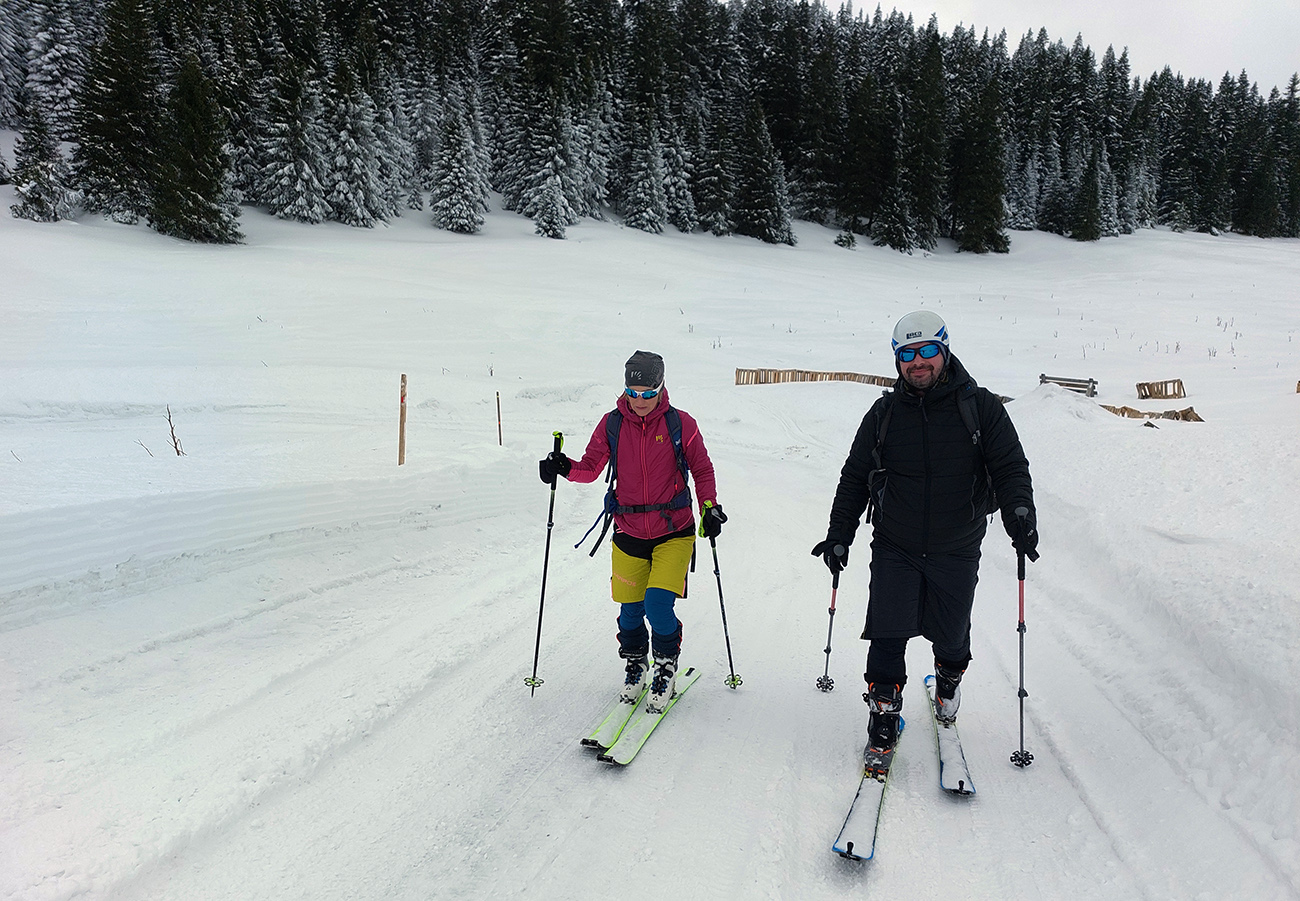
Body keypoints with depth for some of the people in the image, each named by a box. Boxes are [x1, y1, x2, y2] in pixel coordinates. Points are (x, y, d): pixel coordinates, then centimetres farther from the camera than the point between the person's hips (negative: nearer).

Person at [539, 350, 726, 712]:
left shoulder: (680, 424, -7)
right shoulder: (612, 424, -2)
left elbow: (702, 470, 4)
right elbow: (591, 467, 2)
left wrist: (710, 506, -8)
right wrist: (565, 468, -18)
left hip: (674, 531, -2)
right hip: (629, 533, 2)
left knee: (658, 604, -14)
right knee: (630, 609, 7)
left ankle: (666, 668, 14)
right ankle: (634, 666, 36)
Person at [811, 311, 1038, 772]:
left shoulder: (980, 407, -3)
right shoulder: (884, 414, 2)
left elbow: (1011, 468, -3)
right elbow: (854, 478, 9)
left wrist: (1019, 516, -21)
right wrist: (839, 535, 5)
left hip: (956, 552, 0)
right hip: (895, 548, 0)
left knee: (950, 636, 13)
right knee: (888, 636, -7)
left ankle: (948, 682, 46)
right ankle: (883, 718, 10)